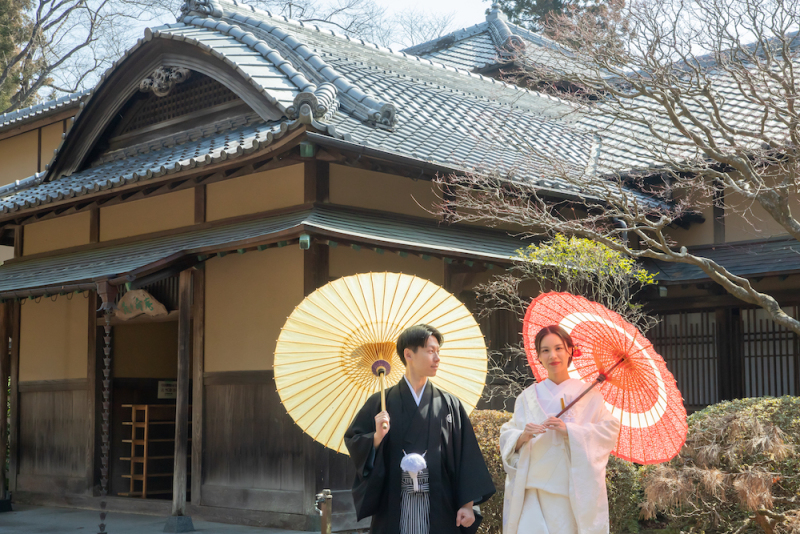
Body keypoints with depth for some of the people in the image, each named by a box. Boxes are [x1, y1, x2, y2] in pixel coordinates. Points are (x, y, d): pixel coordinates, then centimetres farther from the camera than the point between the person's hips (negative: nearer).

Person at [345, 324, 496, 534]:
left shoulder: (449, 405, 6)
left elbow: (466, 458, 2)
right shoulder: (381, 403, 3)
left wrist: (467, 504, -4)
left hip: (439, 508, 1)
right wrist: (376, 437, -17)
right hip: (394, 508, -1)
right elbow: (353, 442, 2)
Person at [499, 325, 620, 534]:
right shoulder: (528, 397, 10)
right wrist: (522, 436, -15)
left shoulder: (587, 394, 6)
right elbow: (506, 436, 7)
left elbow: (610, 429, -5)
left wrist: (569, 430, -17)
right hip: (534, 489, 1)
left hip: (575, 491, -1)